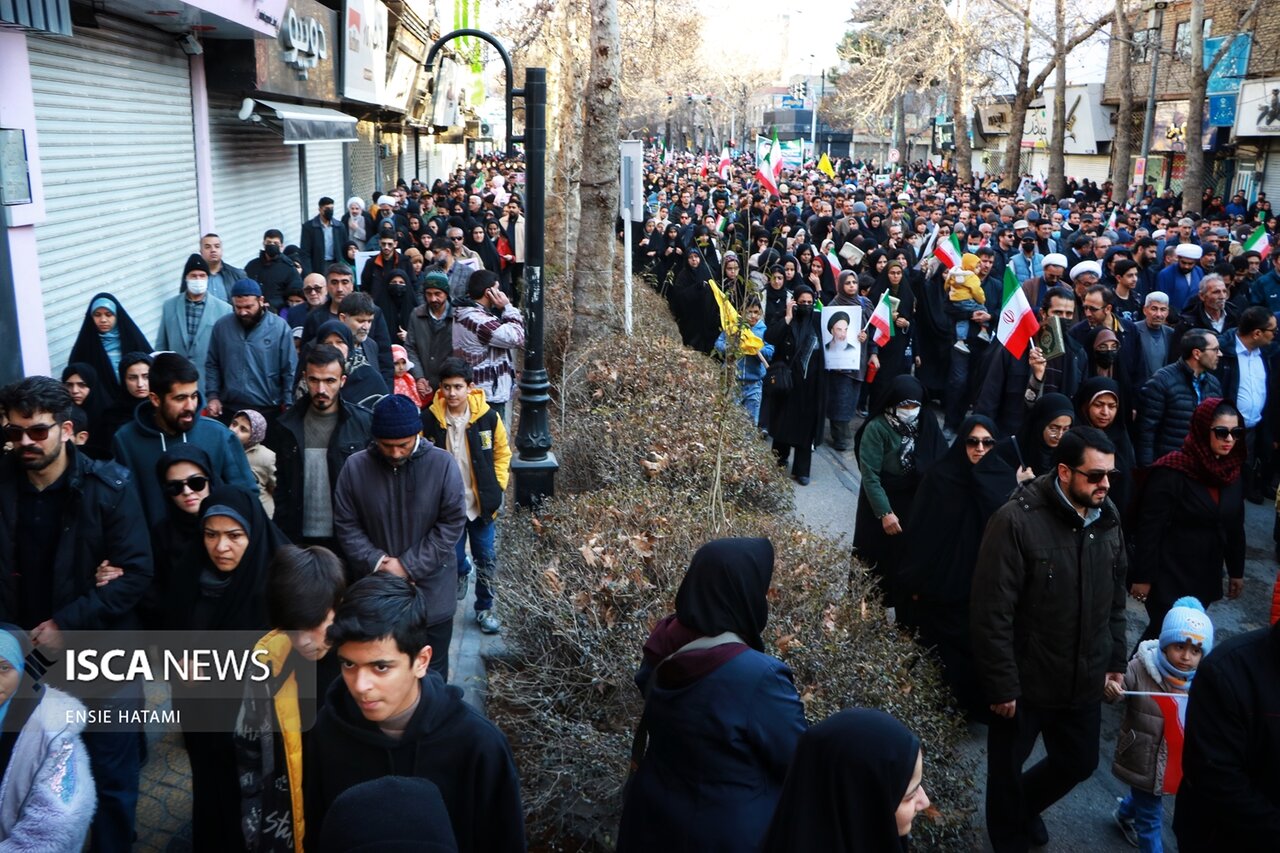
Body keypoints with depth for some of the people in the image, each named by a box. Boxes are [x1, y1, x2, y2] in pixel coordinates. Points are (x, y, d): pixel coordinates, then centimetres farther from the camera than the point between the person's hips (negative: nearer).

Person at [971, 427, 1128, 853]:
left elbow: (1115, 598, 12)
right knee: (1007, 769, 15)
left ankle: (1025, 808, 51)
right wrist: (1001, 685, -18)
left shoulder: (1108, 518, -1)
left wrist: (1115, 660, 12)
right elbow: (991, 613, -20)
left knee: (1079, 762, 21)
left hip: (1085, 681, 6)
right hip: (1024, 681, -6)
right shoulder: (1016, 521, -22)